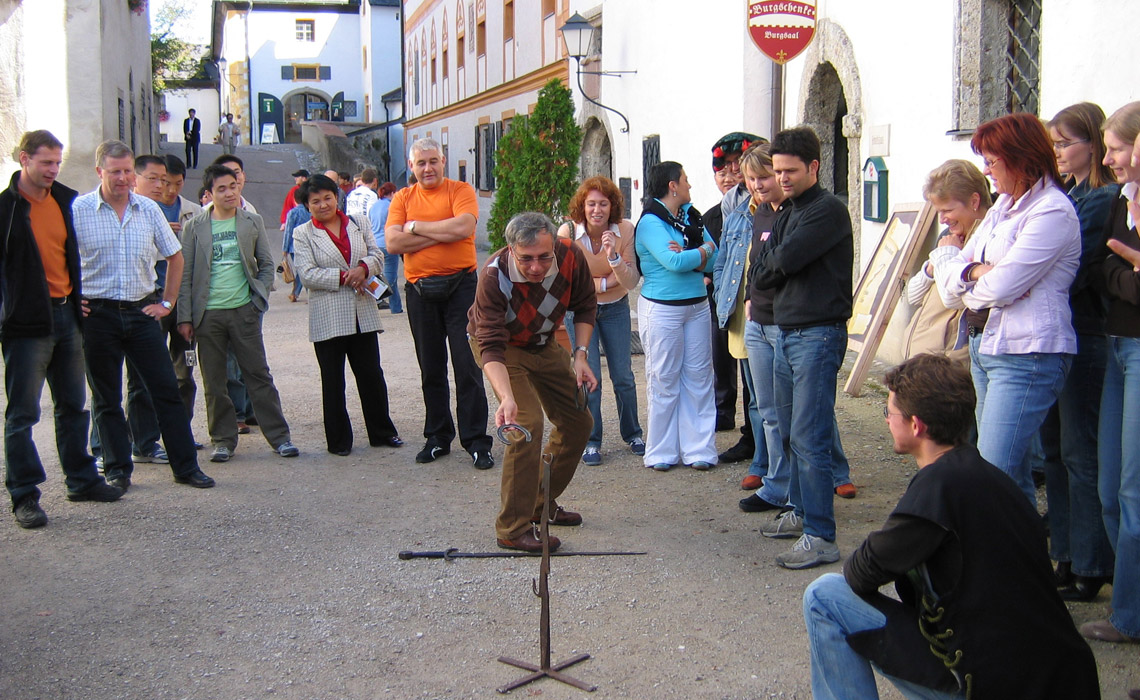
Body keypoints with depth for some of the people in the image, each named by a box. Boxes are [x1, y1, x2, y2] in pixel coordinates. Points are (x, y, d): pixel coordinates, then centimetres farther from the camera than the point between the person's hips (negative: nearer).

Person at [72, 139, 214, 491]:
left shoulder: (149, 209, 5)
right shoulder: (78, 210, -5)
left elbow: (175, 256, 16)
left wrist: (167, 301, 10)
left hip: (142, 312, 2)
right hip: (98, 314, -2)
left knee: (167, 389, 3)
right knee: (106, 398, 7)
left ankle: (186, 466, 10)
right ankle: (117, 470, 18)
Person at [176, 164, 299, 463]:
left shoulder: (252, 222, 6)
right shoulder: (195, 227, 3)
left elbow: (267, 264, 12)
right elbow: (185, 275, 4)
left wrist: (259, 297, -2)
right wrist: (184, 317, -1)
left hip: (243, 311, 0)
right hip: (208, 313, 0)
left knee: (259, 375, 3)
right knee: (214, 382, 6)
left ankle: (279, 437, 9)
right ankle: (223, 440, 17)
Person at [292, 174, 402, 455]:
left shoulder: (358, 224, 11)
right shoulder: (303, 234, 0)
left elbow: (376, 255, 9)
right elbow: (307, 274, -9)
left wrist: (364, 268, -13)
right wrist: (344, 277, -15)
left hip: (363, 314, 3)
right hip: (327, 318, -3)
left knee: (372, 375, 9)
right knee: (333, 382, 6)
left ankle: (382, 432, 21)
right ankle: (338, 440, 15)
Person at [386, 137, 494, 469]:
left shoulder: (461, 191, 0)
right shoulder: (403, 198, 8)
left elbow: (463, 226, -20)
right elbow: (393, 243, -7)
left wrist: (416, 226, -8)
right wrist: (441, 234, -11)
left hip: (461, 286, -3)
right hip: (420, 291, 3)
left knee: (468, 366, -4)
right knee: (430, 369, 11)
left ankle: (476, 442, 2)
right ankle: (437, 438, 23)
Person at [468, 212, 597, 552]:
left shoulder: (571, 257, -25)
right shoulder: (494, 276, -36)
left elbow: (585, 306, -4)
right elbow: (492, 348, -38)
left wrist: (580, 355, -15)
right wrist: (507, 398, -52)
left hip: (544, 343, 5)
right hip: (504, 347, -5)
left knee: (578, 421, 7)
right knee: (528, 423, -23)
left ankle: (541, 502, 26)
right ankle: (513, 528, -14)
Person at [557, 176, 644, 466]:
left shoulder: (625, 230, -16)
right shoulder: (568, 232, -20)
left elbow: (631, 282, -18)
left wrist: (613, 256, -34)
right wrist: (611, 281, -16)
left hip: (615, 309, 2)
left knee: (624, 376, 5)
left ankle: (632, 434, 26)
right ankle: (591, 441, 10)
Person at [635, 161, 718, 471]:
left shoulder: (690, 216, 11)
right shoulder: (650, 222, -9)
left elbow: (714, 260, 2)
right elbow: (674, 263, -21)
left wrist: (686, 255, -16)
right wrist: (704, 250, -5)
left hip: (697, 306, 6)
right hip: (662, 308, -6)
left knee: (699, 376, 6)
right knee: (665, 380, 2)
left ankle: (698, 448, 13)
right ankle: (662, 452, 12)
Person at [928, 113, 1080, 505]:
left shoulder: (1053, 211, -12)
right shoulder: (1003, 206, 16)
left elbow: (1000, 288, -19)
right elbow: (946, 263, 10)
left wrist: (961, 277, 1)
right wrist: (974, 271, -11)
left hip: (1027, 356, -9)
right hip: (984, 347, 9)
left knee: (994, 474, -11)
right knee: (1012, 471, 14)